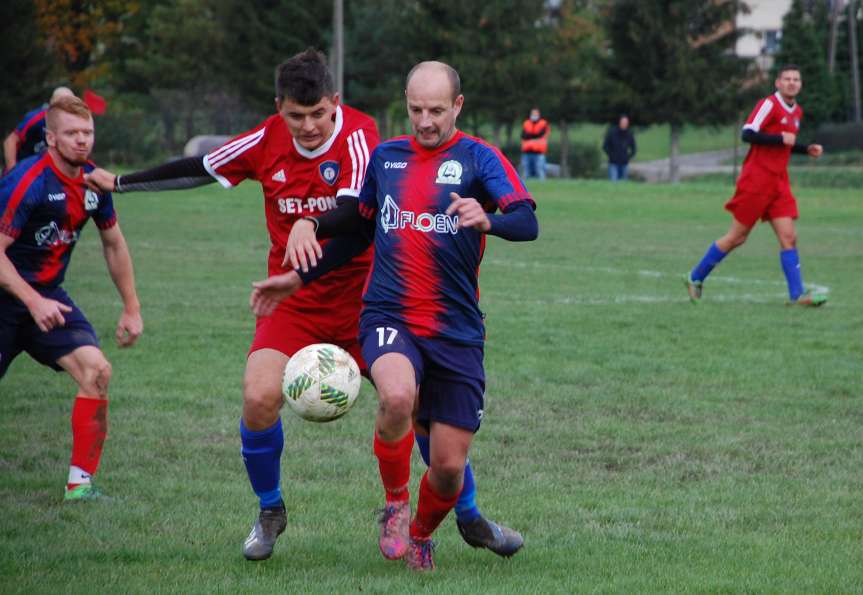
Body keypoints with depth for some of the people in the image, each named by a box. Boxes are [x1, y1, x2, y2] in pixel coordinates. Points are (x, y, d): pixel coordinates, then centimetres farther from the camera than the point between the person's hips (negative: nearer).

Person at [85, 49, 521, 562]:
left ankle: (470, 519, 15)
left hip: (361, 296, -2)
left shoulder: (358, 135, -17)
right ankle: (270, 513, 10)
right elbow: (199, 170, 13)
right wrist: (120, 182, 17)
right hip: (292, 301, 3)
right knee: (260, 398, -17)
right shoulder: (267, 140, -4)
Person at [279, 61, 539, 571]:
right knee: (398, 396, -33)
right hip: (388, 317, 1)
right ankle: (395, 504, -7)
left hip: (456, 331, -1)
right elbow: (359, 217, 29)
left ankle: (420, 534, 33)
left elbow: (528, 223, -17)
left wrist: (487, 220, -38)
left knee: (449, 465, -2)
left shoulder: (478, 158, -2)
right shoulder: (387, 156, 11)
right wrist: (311, 225, 9)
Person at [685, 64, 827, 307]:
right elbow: (748, 134, -21)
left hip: (779, 182, 7)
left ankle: (798, 294, -8)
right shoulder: (769, 104, -11)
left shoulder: (797, 112, 15)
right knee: (737, 237, -1)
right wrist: (781, 138, -22)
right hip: (756, 179, -7)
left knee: (789, 237, -5)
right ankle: (695, 278, 14)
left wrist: (807, 149, 12)